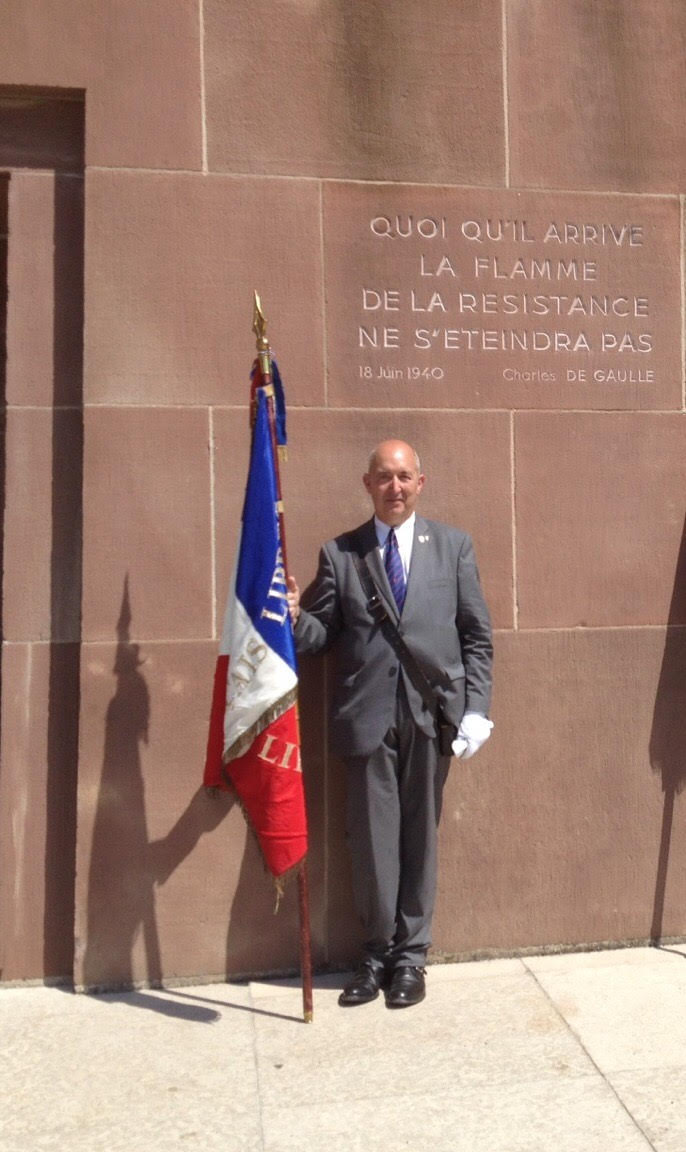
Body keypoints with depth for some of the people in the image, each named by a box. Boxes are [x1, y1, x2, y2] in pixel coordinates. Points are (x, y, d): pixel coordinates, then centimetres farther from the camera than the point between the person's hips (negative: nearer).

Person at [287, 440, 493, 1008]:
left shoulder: (454, 546, 7)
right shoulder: (339, 553, 6)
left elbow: (477, 635, 6)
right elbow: (323, 633, 7)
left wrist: (475, 708, -1)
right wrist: (295, 616, -15)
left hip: (433, 711, 0)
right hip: (367, 715, 0)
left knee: (420, 835, 8)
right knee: (373, 838, 7)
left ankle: (410, 954, 26)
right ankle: (379, 951, 27)